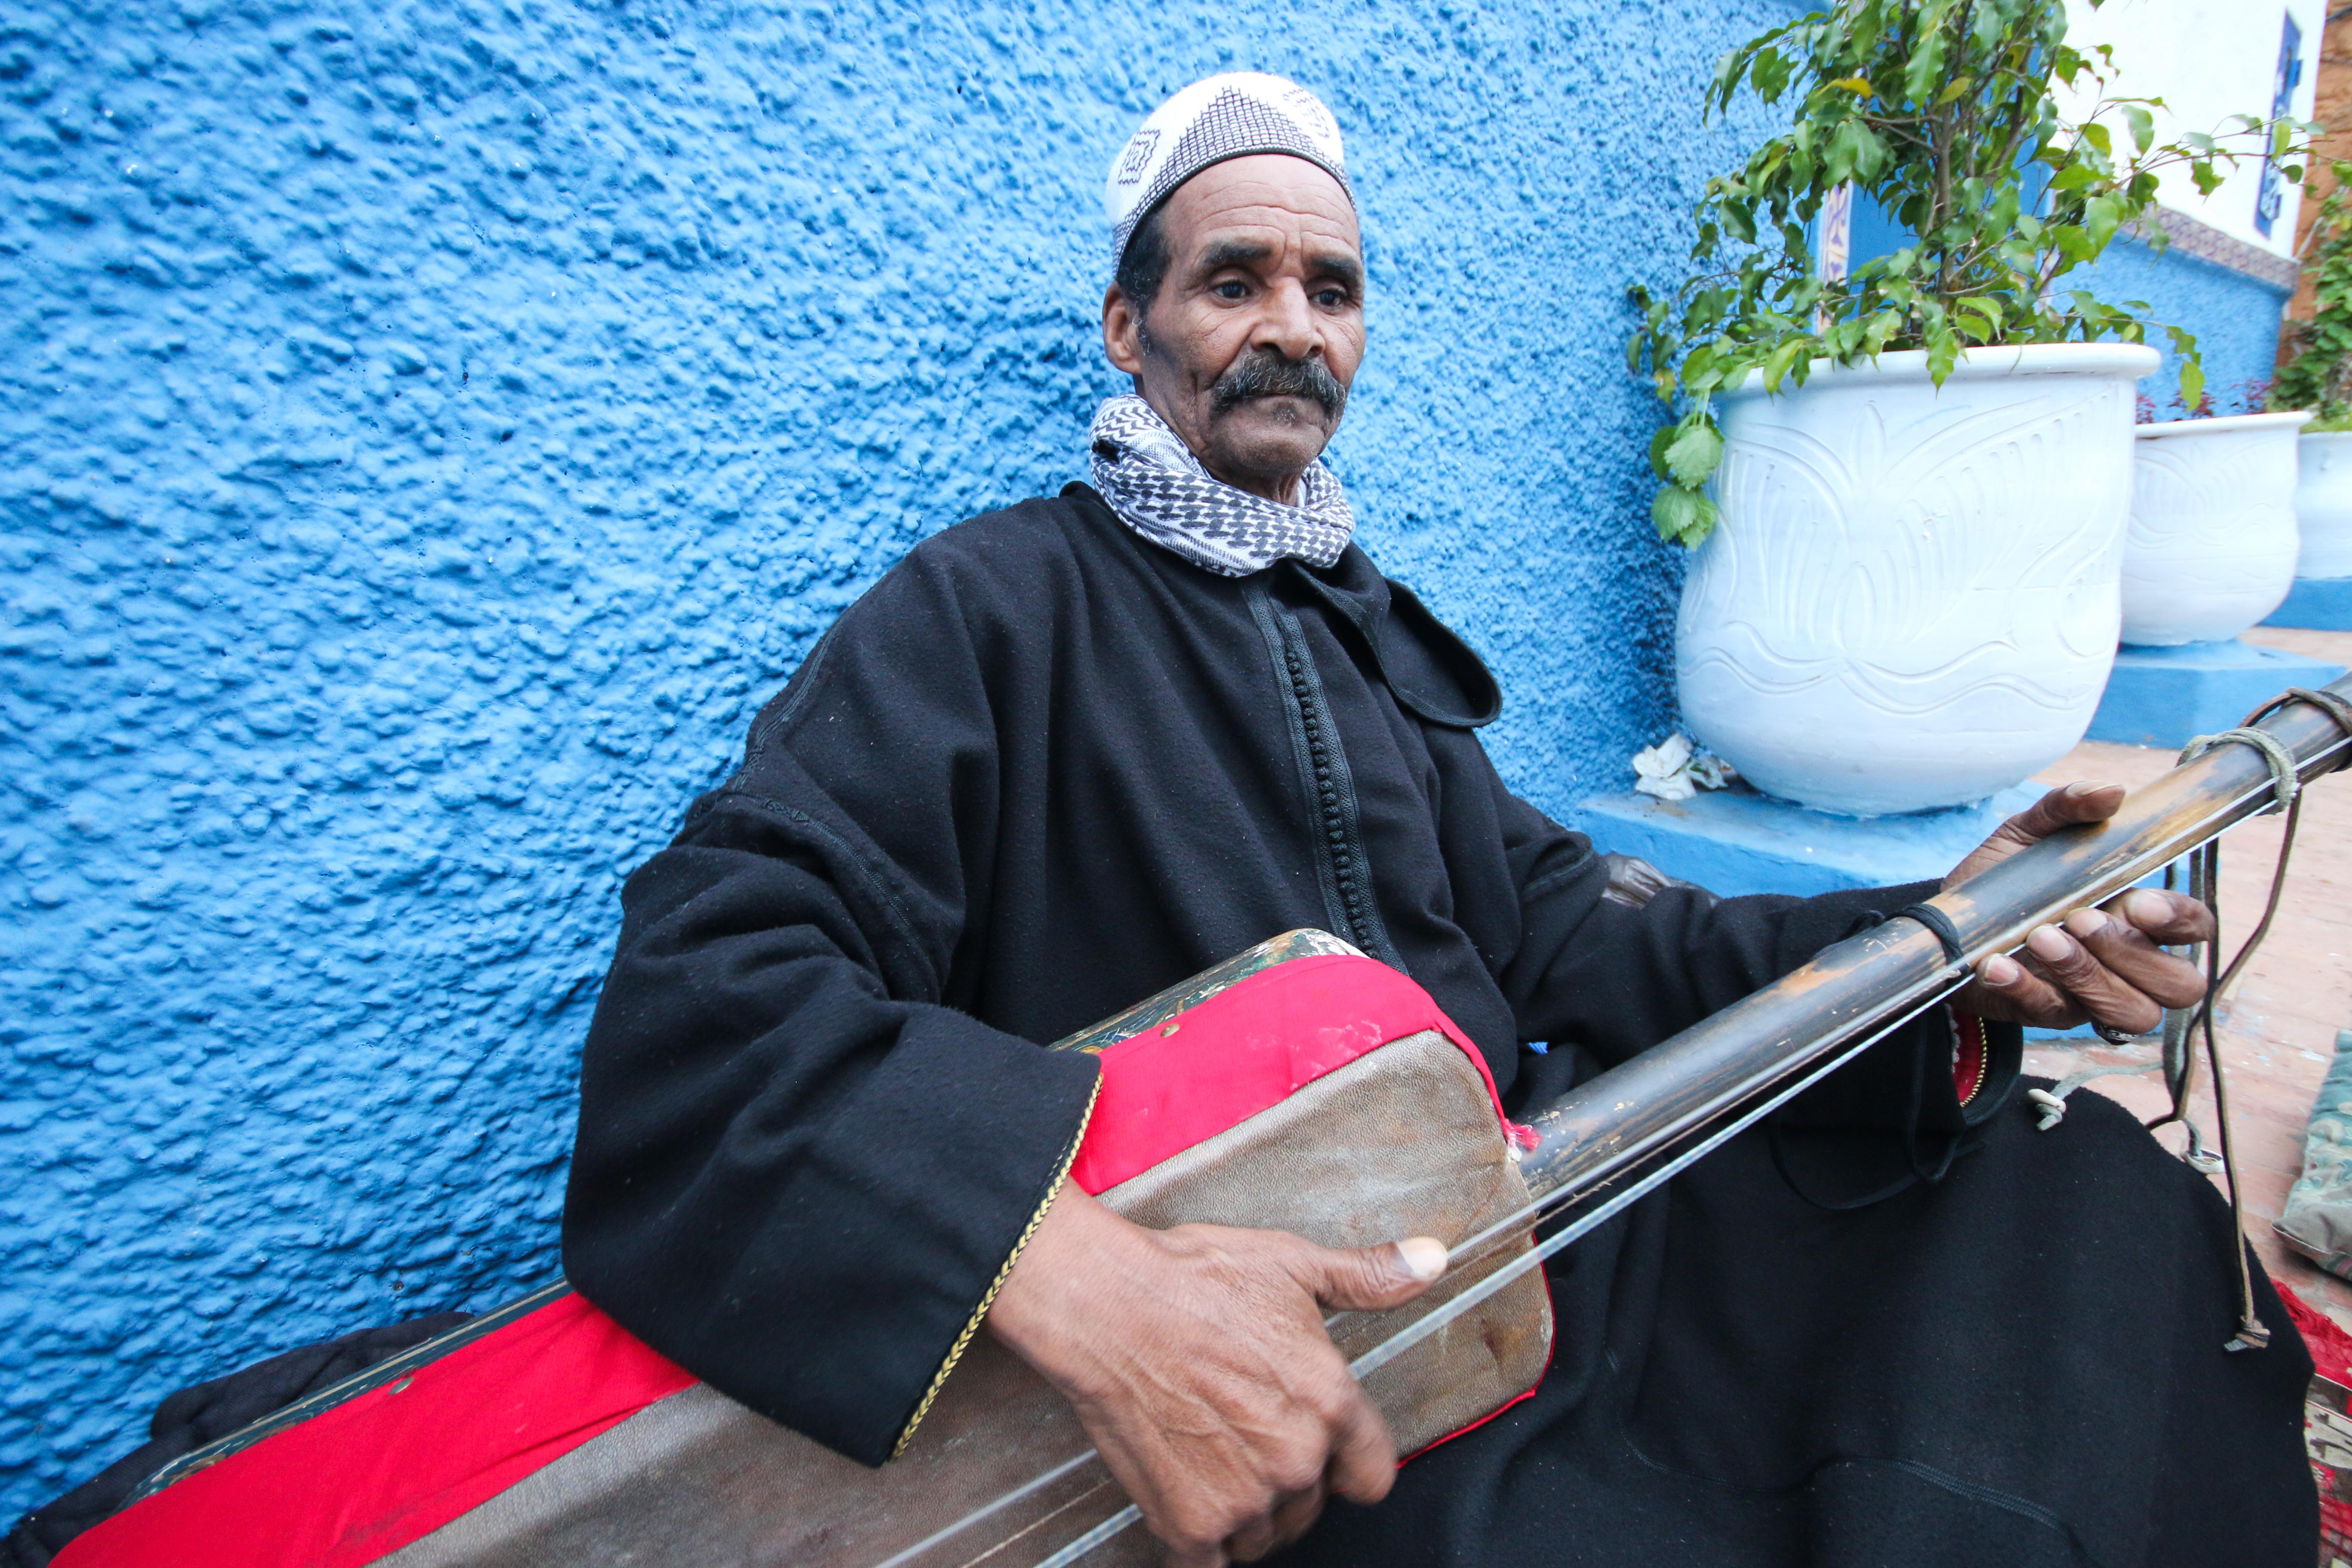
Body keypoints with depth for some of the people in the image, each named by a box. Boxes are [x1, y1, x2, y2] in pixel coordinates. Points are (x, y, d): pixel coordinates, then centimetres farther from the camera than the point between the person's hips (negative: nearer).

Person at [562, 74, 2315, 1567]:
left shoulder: (1365, 624, 14)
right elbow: (697, 996, -21)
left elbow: (1557, 925, 10)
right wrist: (1079, 1276, -37)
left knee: (2085, 1194, 4)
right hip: (1262, 1393, -6)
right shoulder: (990, 608, -10)